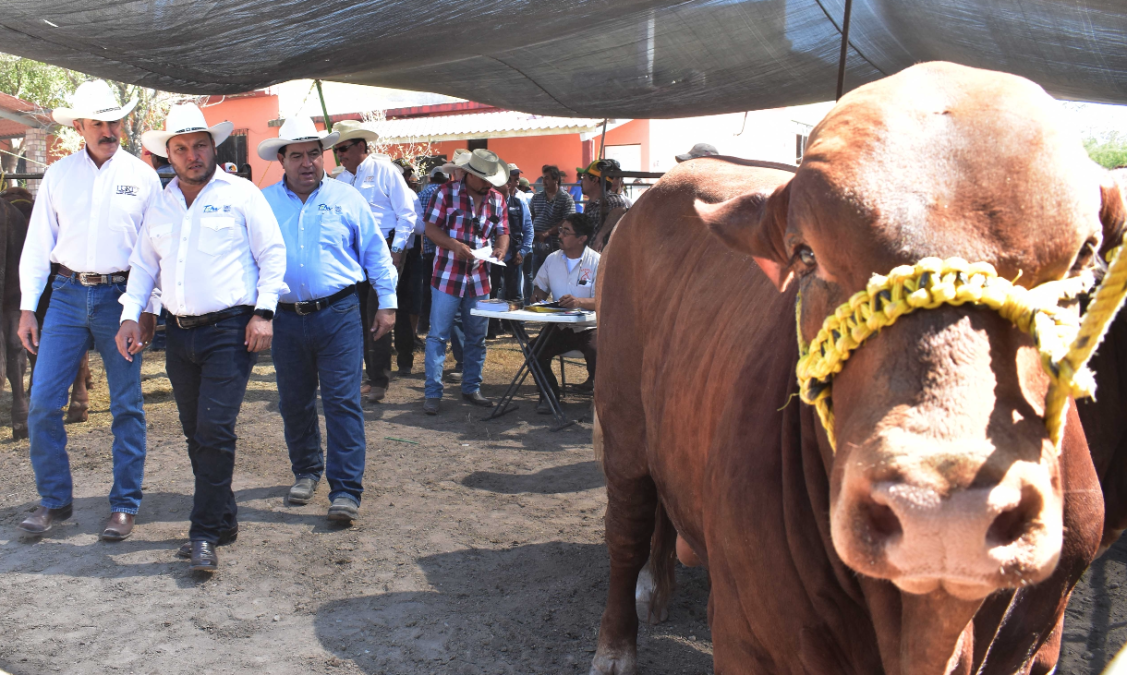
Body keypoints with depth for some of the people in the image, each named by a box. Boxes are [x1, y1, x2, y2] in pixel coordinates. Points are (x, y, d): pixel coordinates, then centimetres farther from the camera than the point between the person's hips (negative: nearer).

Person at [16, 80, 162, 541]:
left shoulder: (143, 176, 3)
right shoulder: (58, 175, 8)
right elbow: (37, 244, 9)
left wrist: (150, 308, -3)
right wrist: (27, 308, 3)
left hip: (120, 296, -2)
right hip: (67, 295, 2)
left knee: (127, 407, 2)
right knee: (42, 403, -2)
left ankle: (124, 507, 13)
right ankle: (54, 501, 14)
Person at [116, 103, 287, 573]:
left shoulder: (240, 194, 0)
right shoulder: (159, 206, 15)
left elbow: (272, 254, -2)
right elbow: (143, 264, 20)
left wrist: (263, 312, -9)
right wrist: (130, 315, 7)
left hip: (229, 330, -6)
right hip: (179, 333, 6)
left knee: (215, 431, -12)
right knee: (196, 434, 10)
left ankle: (205, 533, -3)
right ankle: (223, 520, 22)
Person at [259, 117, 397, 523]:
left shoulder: (346, 198, 4)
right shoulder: (264, 203, 6)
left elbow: (376, 253, 7)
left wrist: (387, 303, 4)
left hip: (339, 314, -2)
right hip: (287, 319, 3)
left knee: (342, 401, -6)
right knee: (294, 402, 13)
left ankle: (346, 490, -3)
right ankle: (306, 471, 33)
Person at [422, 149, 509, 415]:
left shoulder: (497, 199, 7)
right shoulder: (447, 192, -5)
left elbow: (503, 232, 10)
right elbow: (431, 228, -6)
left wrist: (500, 249, -14)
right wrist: (455, 245, -23)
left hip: (479, 278, 5)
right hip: (447, 276, -4)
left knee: (477, 337, 11)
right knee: (437, 335, -3)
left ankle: (471, 388, 25)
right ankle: (433, 393, 3)